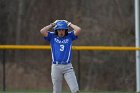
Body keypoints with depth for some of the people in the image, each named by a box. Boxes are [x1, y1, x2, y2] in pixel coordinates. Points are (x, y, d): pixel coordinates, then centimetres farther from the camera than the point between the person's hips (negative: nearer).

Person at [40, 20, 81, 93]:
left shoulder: (70, 36, 9)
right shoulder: (52, 36, 7)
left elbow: (78, 30, -6)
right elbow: (42, 31, -8)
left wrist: (69, 24, 6)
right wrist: (52, 25, 4)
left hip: (68, 66, 0)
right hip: (56, 67, 0)